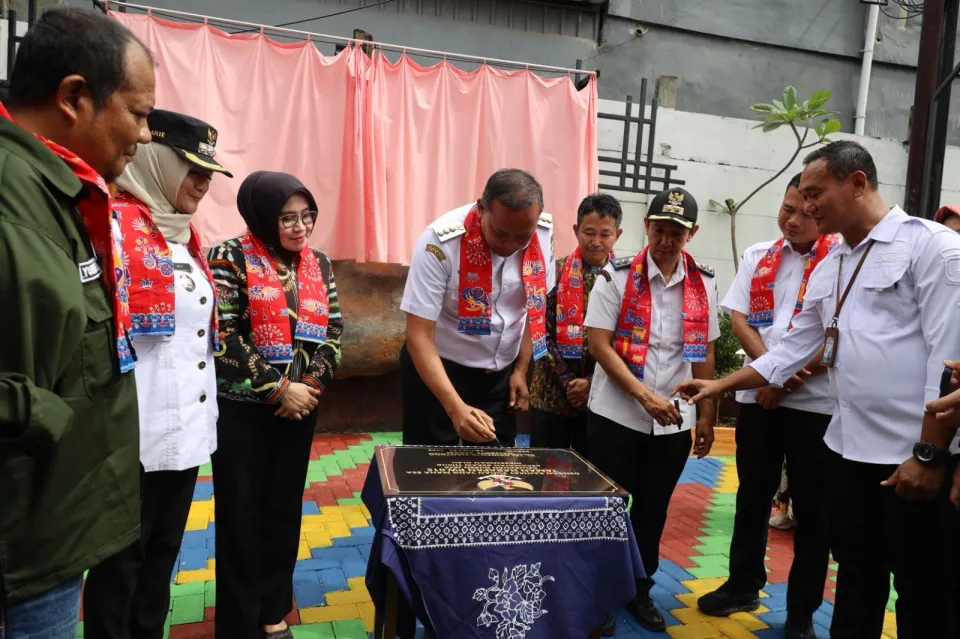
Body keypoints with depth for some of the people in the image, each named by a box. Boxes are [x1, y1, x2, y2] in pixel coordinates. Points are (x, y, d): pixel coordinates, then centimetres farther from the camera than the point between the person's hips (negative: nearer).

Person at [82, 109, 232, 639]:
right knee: (122, 558, 9)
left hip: (189, 424, 8)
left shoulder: (184, 233, 13)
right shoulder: (115, 225, -13)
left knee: (163, 550, 20)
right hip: (137, 431, -8)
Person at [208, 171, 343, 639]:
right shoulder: (230, 257, -7)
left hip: (299, 405, 5)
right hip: (242, 407, -4)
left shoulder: (319, 264, 7)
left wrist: (310, 384, -9)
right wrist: (277, 389, -15)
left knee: (285, 508, 13)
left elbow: (333, 332, 7)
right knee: (241, 513, 4)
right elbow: (223, 335, -15)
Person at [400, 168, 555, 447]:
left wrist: (521, 369, 5)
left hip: (501, 372, 4)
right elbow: (419, 336, -25)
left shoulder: (545, 234, -12)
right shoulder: (441, 242, -26)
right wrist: (455, 407, -33)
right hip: (439, 367, -3)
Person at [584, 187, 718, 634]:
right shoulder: (616, 277, -8)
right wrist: (645, 395, -20)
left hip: (674, 422, 3)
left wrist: (706, 416, 7)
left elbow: (704, 354, 8)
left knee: (653, 510, 16)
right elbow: (598, 344, -12)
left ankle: (639, 589, 34)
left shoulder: (703, 285, 3)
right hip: (616, 416, -3)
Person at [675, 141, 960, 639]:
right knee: (856, 577, 18)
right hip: (848, 446, 6)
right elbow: (794, 348, 16)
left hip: (916, 454, -6)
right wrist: (720, 385, 11)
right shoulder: (828, 269, 13)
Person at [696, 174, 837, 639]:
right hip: (756, 395, 4)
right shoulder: (757, 256, 8)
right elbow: (739, 320, 3)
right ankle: (743, 584, 33)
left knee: (811, 507, 7)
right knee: (752, 494, 15)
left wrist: (786, 381, -13)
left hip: (815, 400, -3)